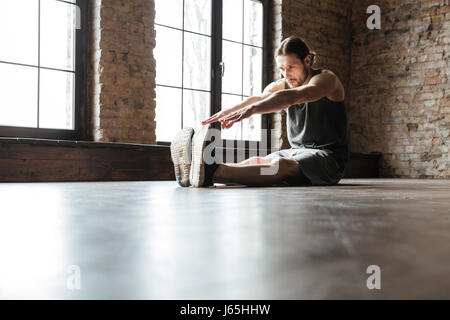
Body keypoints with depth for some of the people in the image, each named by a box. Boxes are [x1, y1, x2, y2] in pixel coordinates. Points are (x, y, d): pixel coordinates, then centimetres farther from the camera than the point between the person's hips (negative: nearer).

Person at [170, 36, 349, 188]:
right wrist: (226, 113, -34)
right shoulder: (279, 86, 11)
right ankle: (196, 171, -45)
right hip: (295, 152, 7)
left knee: (282, 165, -35)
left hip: (328, 156, -7)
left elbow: (292, 97, -29)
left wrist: (252, 110, -45)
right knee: (256, 162, -21)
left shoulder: (326, 79, -9)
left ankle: (211, 173, -58)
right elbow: (258, 99, -11)